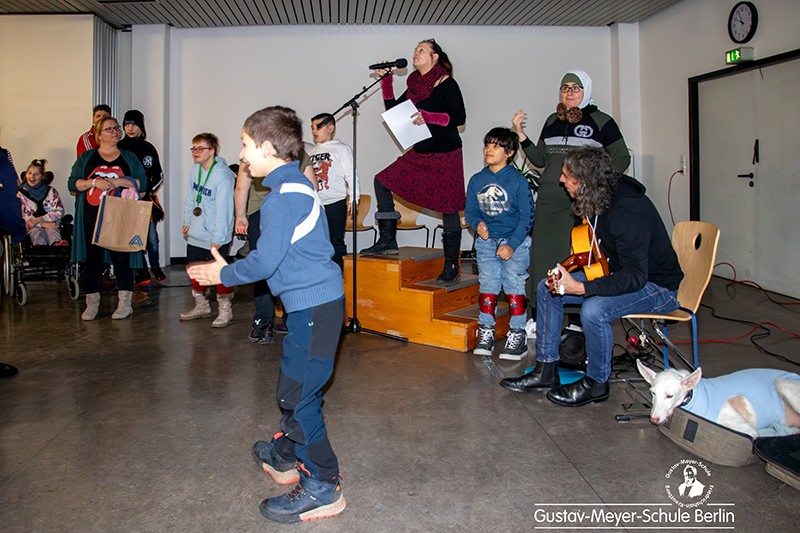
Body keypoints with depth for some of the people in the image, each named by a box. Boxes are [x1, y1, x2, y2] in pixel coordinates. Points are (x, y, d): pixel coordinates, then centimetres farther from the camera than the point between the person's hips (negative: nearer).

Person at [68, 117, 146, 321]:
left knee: (122, 258, 0)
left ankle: (125, 303, 8)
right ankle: (92, 304, 13)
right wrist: (94, 182, -11)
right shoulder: (86, 158, 11)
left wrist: (119, 181, -13)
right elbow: (72, 184, 5)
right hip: (92, 218, 1)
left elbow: (142, 182, 2)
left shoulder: (129, 158, 11)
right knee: (92, 259, 3)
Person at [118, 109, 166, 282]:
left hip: (147, 199, 1)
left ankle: (155, 266, 21)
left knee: (151, 236, 2)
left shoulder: (148, 148, 9)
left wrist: (149, 191, -4)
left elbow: (159, 176, 11)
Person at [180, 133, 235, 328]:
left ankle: (225, 309, 17)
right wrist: (187, 222, 15)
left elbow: (223, 209, -20)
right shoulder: (195, 169, 3)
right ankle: (201, 306, 35)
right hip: (195, 234, 8)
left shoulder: (222, 176, -19)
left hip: (215, 237, -8)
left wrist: (217, 238, -19)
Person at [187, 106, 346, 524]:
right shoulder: (296, 185, 14)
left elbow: (265, 261, -18)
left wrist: (225, 275, -1)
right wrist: (224, 270, 21)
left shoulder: (284, 196, -18)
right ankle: (283, 457, 43)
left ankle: (321, 488, 9)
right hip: (312, 301, 11)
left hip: (313, 306, -11)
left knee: (300, 396, -3)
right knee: (292, 385, 23)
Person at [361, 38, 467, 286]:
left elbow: (459, 117, -14)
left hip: (446, 155, -7)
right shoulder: (415, 86, 12)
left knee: (448, 209, -3)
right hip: (419, 154, 7)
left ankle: (451, 267, 5)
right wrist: (386, 81, 6)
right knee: (382, 181, 3)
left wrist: (428, 116, -23)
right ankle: (388, 239, 11)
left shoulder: (446, 84, -7)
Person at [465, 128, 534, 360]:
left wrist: (511, 245, -14)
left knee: (513, 284, -8)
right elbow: (470, 210, 14)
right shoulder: (477, 180, 6)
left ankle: (517, 335, 1)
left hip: (515, 240, -3)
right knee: (487, 285, 0)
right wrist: (478, 224, -9)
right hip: (486, 240, 3)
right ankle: (486, 333, 11)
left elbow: (527, 216, -6)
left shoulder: (518, 181, -6)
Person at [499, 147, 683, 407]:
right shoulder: (600, 199, -4)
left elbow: (636, 277, -33)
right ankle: (546, 370, 7)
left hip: (657, 286, -9)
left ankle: (596, 383, -7)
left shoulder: (628, 212, -31)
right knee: (547, 288, 0)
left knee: (593, 310, -34)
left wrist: (580, 287, -37)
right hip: (620, 273, 9)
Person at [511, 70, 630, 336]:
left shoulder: (601, 121, 4)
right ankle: (538, 317, 13)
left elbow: (621, 158, 5)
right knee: (543, 254, 4)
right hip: (549, 199, 4)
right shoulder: (552, 121, 17)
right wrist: (521, 134, 8)